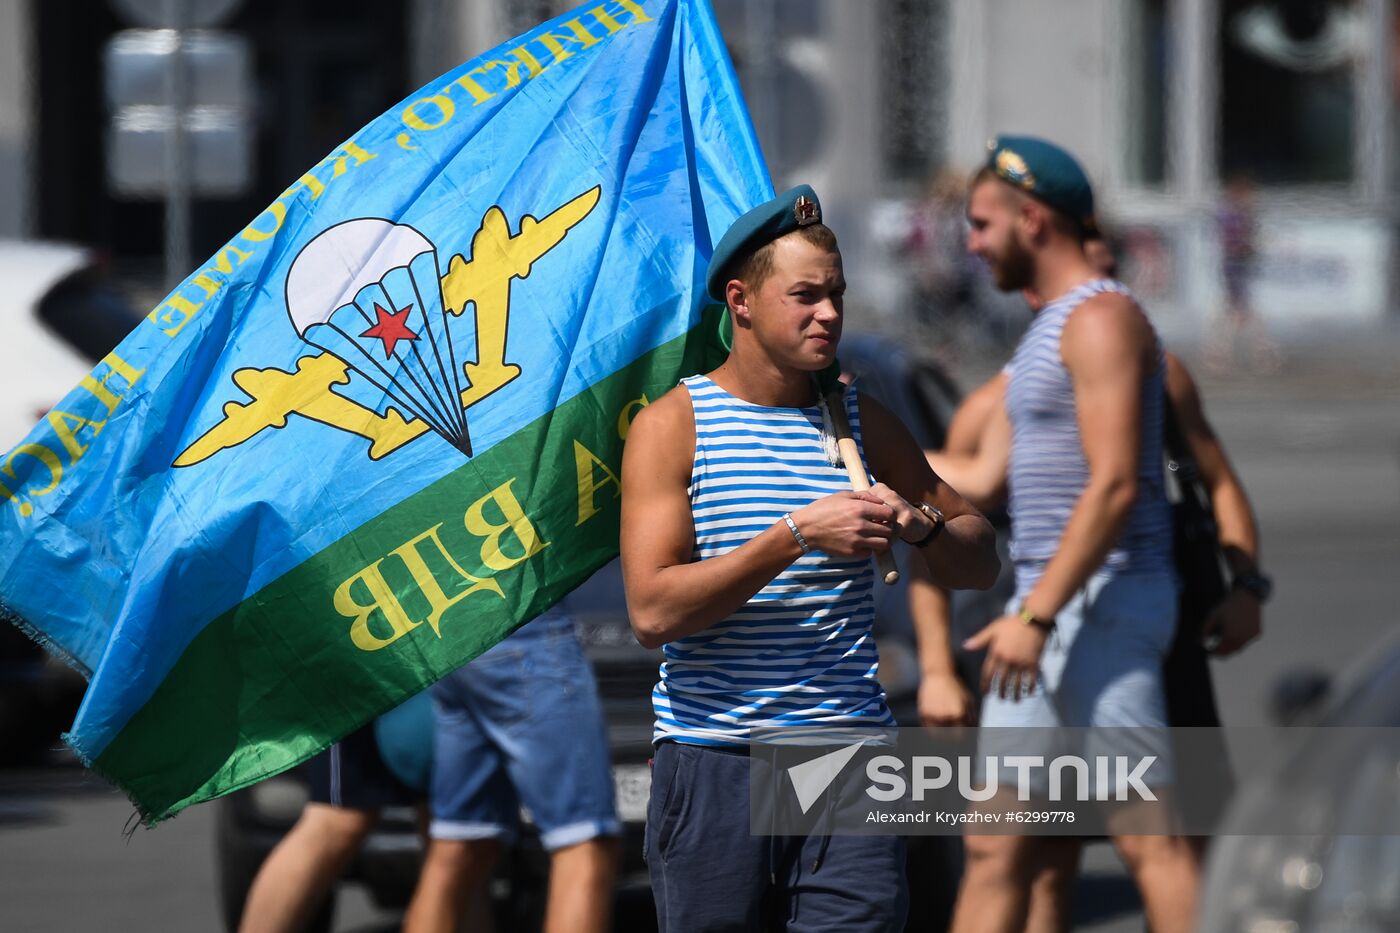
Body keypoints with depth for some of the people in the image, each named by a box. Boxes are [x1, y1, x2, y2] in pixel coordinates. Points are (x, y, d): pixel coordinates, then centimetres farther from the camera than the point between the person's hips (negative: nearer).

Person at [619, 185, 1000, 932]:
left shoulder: (863, 422, 12)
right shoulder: (672, 425, 1)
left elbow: (980, 562, 20)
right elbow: (652, 611, -11)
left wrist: (923, 526, -4)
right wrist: (795, 537, -18)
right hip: (710, 757, -2)